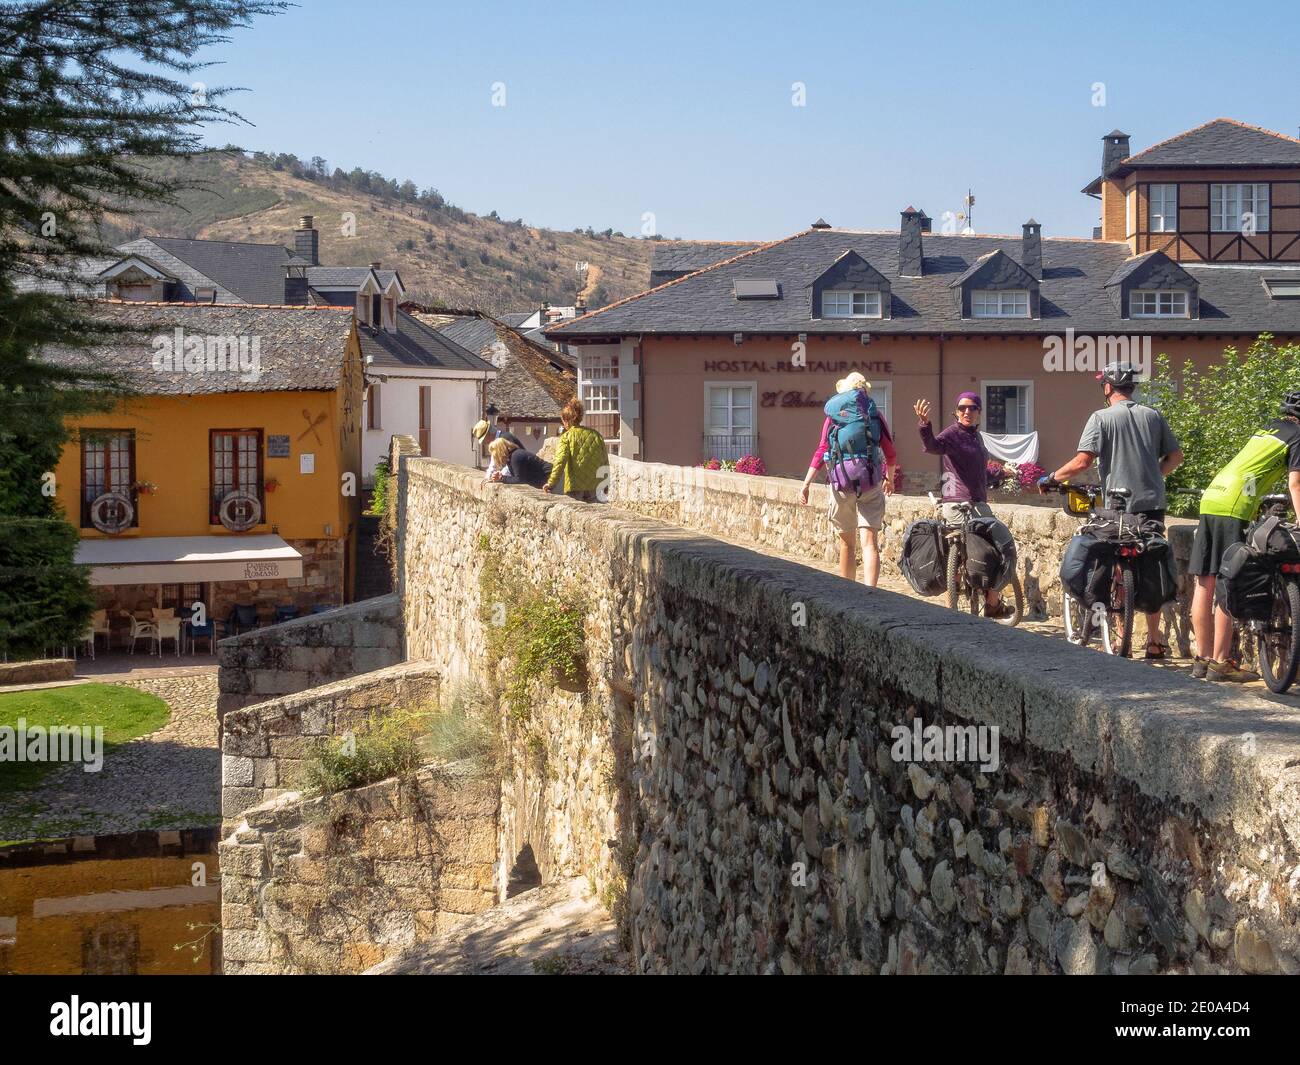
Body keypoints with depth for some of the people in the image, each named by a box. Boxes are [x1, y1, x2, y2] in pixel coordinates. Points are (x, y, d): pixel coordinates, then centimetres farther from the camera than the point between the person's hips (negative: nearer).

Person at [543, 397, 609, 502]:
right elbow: (605, 462, 11)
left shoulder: (567, 437, -5)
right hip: (594, 487, 4)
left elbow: (560, 461, -16)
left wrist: (552, 483, -19)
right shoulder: (596, 435, 8)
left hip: (575, 488, -4)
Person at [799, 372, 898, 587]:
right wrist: (889, 478, 26)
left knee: (847, 543, 14)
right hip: (870, 485, 0)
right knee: (870, 543, -7)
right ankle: (869, 592, -24)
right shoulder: (875, 417, 4)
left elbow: (821, 452, -5)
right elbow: (891, 454, 7)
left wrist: (806, 484, -4)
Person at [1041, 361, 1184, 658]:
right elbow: (1175, 456, 10)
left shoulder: (1102, 418, -6)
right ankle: (1154, 641, 13)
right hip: (1152, 504, 4)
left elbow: (1083, 461, -14)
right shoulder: (1153, 416, 8)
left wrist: (1051, 478, -2)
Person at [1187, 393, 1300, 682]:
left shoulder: (1268, 429, 27)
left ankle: (1202, 658, 15)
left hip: (1210, 499, 8)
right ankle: (1220, 663, -4)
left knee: (1205, 583, 8)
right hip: (1234, 507, -8)